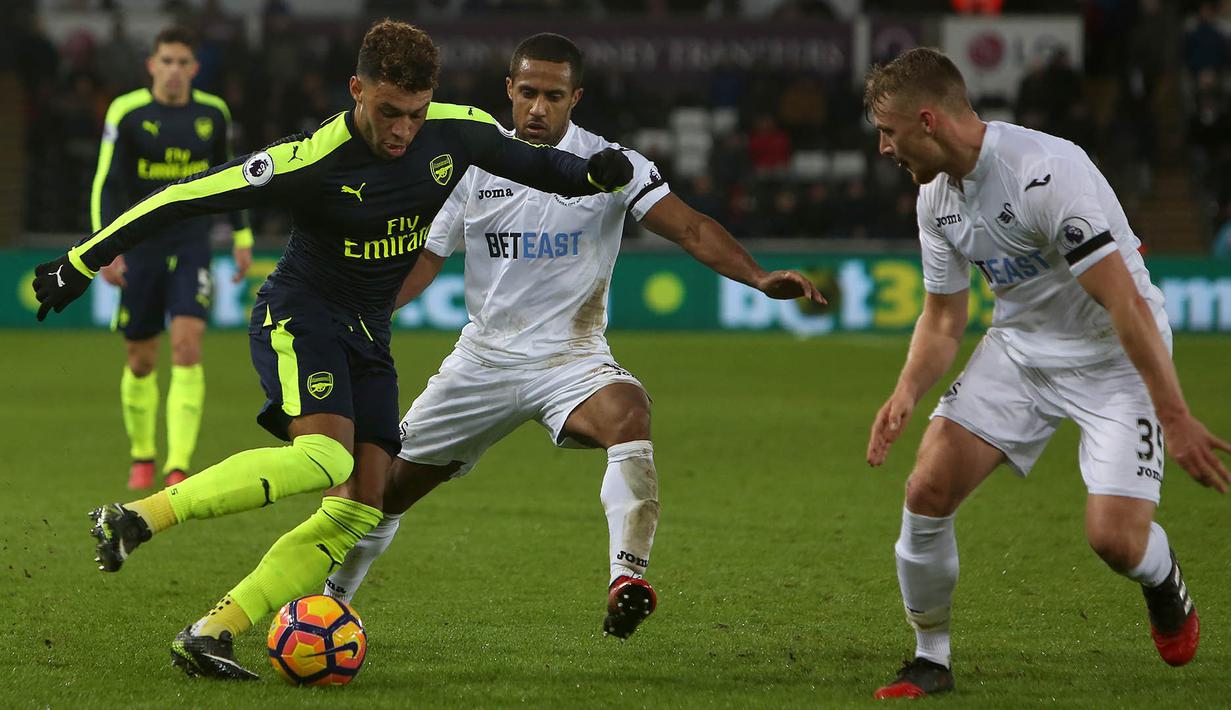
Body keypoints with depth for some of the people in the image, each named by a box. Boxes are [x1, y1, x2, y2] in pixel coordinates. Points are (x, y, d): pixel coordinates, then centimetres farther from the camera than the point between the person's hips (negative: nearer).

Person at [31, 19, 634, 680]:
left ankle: (208, 636, -9)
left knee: (359, 507, -7)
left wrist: (591, 173, -9)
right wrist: (82, 261, -13)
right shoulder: (313, 161, -22)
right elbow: (187, 196, -16)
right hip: (298, 314, -7)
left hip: (367, 338, 7)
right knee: (324, 456, -32)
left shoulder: (459, 131, -7)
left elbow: (530, 163, 13)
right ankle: (137, 517, -31)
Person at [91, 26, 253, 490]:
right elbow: (106, 183, -11)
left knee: (187, 347, -17)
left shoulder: (213, 113, 2)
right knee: (141, 361, 7)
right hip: (140, 249, -1)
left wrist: (242, 236, 16)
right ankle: (142, 457, 29)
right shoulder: (127, 113, -8)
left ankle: (178, 466, -20)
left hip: (191, 248, 1)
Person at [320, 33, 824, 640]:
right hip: (482, 359, 3)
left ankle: (625, 579, -46)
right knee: (387, 484, 8)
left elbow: (690, 228, -16)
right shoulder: (474, 164, 1)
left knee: (628, 414, -37)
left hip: (572, 359, -3)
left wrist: (760, 278, -32)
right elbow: (424, 258, 10)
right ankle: (327, 600, 33)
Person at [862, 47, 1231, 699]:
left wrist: (1175, 419, -30)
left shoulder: (1047, 173, -29)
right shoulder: (936, 196, -2)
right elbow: (943, 319, 10)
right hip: (1019, 346, 7)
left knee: (1115, 537, -18)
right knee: (928, 490, -10)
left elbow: (1126, 305, -29)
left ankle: (1163, 582, 20)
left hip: (1113, 359, -7)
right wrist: (906, 394, -9)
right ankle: (931, 659, 8)